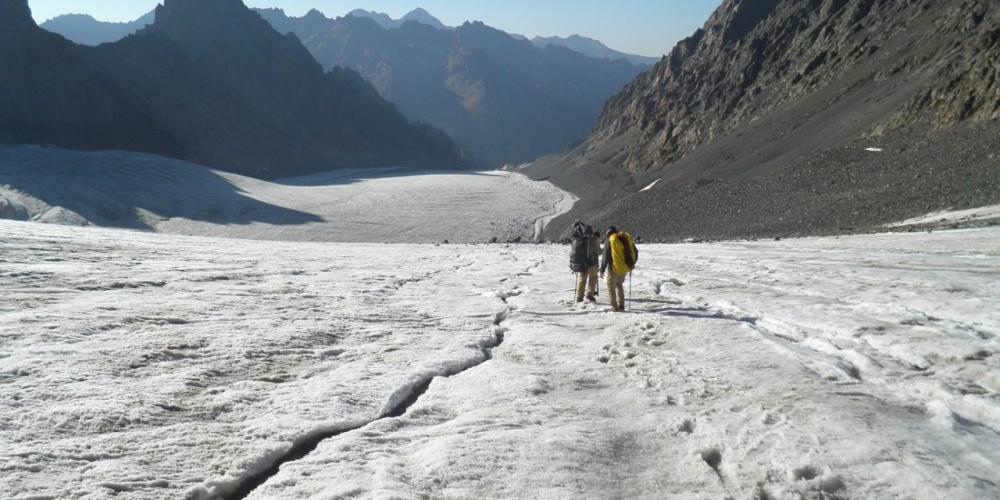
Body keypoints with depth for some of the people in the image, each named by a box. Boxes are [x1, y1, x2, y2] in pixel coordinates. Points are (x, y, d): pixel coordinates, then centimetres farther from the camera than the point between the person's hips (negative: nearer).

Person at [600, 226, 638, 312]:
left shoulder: (609, 242, -7)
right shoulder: (628, 239, 9)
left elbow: (605, 257, -9)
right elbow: (635, 252, 15)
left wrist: (602, 270, -3)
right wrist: (632, 265, 26)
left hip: (615, 268, -5)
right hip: (625, 268, 5)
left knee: (611, 286, 10)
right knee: (619, 285, 23)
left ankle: (614, 307, 5)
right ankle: (621, 306, 18)